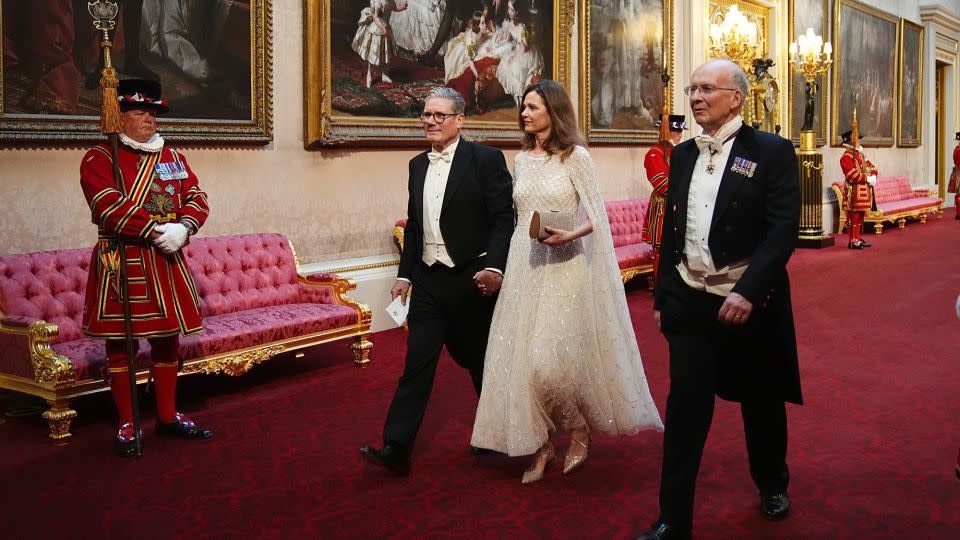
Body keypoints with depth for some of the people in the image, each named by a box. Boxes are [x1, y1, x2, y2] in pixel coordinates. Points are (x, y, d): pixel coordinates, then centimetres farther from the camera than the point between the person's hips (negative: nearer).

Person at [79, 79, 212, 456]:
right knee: (120, 343, 2)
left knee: (167, 338, 13)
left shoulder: (173, 157, 13)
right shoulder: (99, 159, -5)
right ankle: (126, 426, 13)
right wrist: (155, 232, -23)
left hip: (167, 262, 6)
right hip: (121, 264, -6)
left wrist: (182, 228, -15)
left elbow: (196, 197, 5)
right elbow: (110, 205, -18)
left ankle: (168, 417, 26)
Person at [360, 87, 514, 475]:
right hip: (429, 281, 4)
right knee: (417, 364, 0)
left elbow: (504, 218, -11)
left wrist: (494, 266, -22)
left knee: (481, 361, 12)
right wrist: (405, 274, 12)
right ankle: (396, 449, 0)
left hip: (472, 280, -4)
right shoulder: (418, 165, 11)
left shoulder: (486, 159, -7)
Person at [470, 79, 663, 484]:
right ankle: (542, 445, 14)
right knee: (523, 355, 2)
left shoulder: (575, 157, -6)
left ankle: (579, 428, 17)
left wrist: (570, 235, -23)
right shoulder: (521, 160, 10)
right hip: (526, 267, 6)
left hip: (565, 267, -6)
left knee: (551, 356, -10)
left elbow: (597, 217, -6)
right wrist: (506, 264, 17)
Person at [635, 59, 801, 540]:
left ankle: (772, 484, 41)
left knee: (761, 401, 14)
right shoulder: (682, 154, 8)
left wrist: (748, 291, -25)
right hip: (690, 302, 3)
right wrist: (663, 296, 12)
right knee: (685, 406, 0)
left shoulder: (771, 152, -8)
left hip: (749, 303, -3)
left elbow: (783, 230, -15)